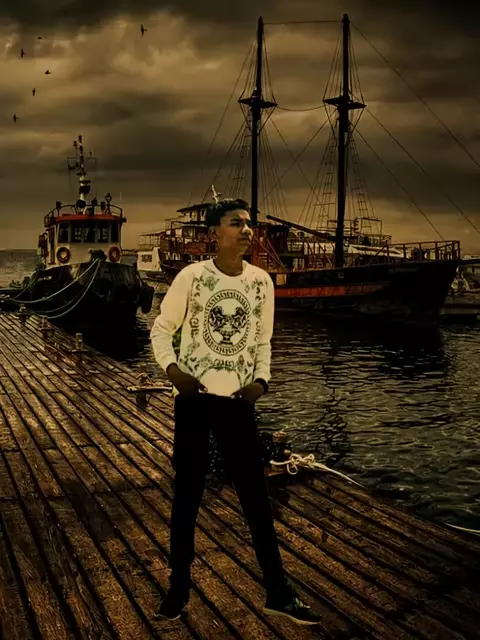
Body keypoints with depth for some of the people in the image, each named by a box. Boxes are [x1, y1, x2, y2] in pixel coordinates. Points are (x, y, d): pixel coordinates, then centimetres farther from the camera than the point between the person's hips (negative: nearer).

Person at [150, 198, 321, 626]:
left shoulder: (261, 281, 3)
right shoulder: (192, 276, -5)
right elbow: (162, 329, 3)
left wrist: (261, 380, -3)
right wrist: (172, 369, -13)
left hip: (238, 400, 2)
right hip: (195, 397, -2)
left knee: (256, 496, 6)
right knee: (187, 494, 6)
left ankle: (279, 593, 17)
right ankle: (179, 589, 21)